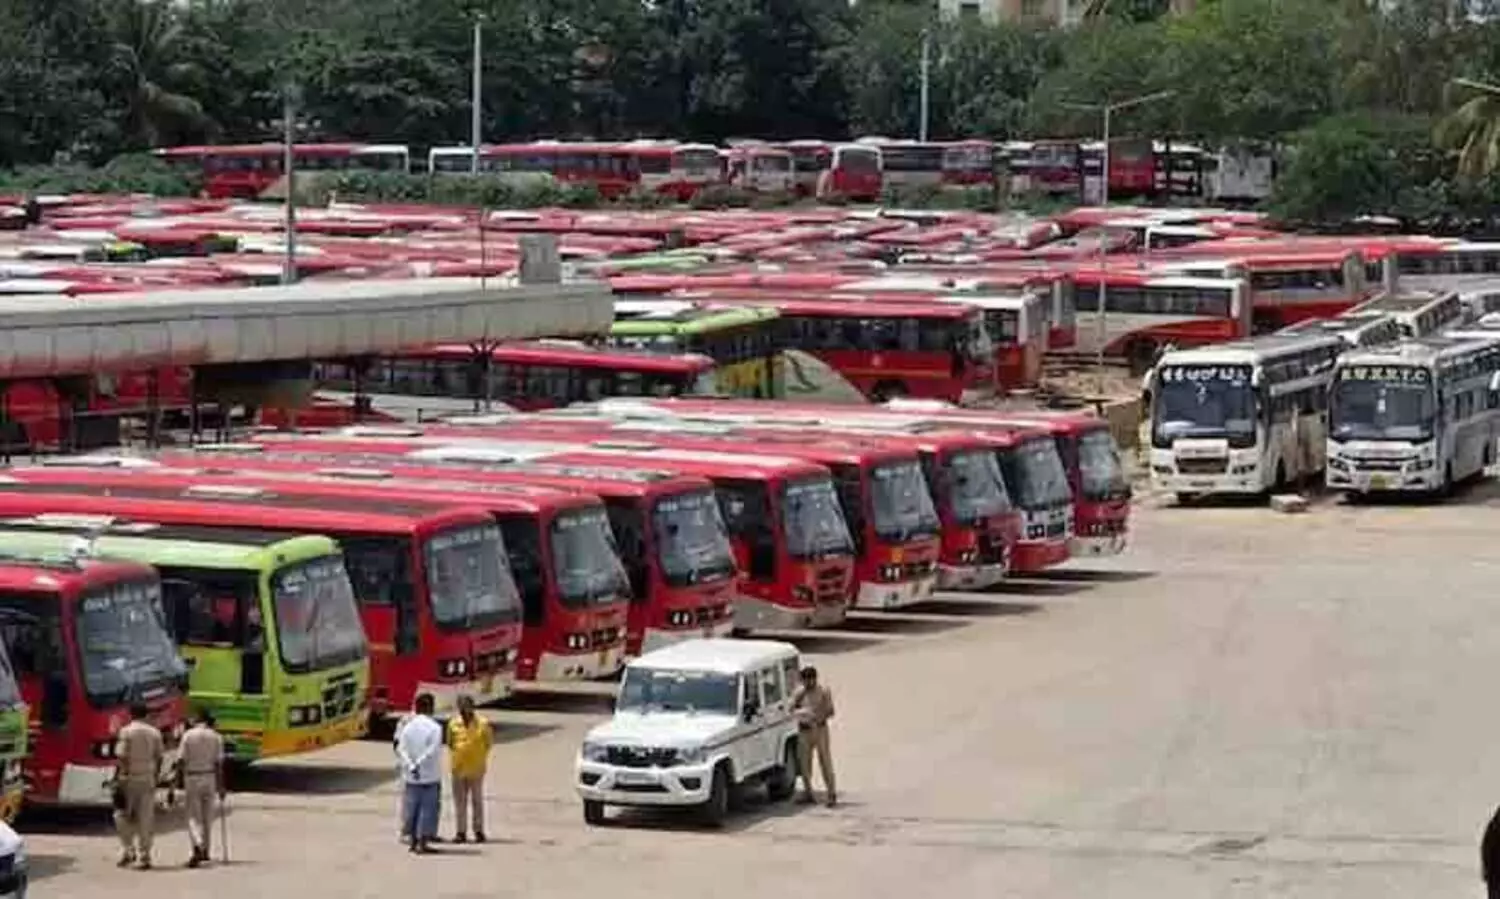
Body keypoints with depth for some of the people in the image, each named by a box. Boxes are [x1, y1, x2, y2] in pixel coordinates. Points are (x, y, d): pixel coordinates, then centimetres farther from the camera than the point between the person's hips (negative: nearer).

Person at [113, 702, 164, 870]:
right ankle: (144, 857, 4)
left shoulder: (127, 732, -8)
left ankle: (127, 850, 1)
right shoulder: (155, 733, 5)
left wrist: (117, 779, -6)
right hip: (148, 779, 4)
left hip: (129, 779, -3)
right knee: (146, 818, 5)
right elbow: (158, 758, 8)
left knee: (123, 815, 11)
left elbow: (121, 759, -11)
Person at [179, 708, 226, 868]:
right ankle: (205, 850, 21)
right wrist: (221, 787, 2)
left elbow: (182, 761, -6)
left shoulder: (188, 736, -4)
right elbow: (219, 763, -2)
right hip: (210, 777, 2)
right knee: (208, 816, 14)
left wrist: (179, 782, 0)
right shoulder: (216, 737, -1)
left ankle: (197, 847, -24)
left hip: (192, 777, -2)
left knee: (193, 816, -1)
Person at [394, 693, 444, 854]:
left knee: (411, 808, 12)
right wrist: (419, 764, -13)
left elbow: (401, 750, -4)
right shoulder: (435, 727, -10)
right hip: (430, 776, -4)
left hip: (411, 777, 4)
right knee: (428, 809, 1)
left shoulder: (407, 727, 3)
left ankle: (413, 841, 17)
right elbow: (433, 751, -18)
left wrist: (411, 766, -12)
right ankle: (423, 843, -2)